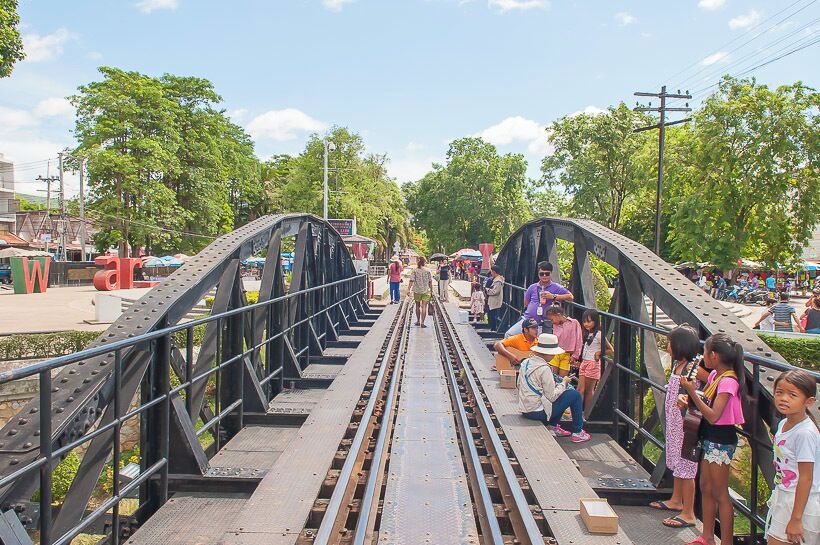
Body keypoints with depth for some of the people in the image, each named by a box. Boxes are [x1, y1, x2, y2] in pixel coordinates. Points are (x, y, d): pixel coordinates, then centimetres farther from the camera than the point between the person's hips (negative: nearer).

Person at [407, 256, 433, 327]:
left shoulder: (414, 271, -5)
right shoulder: (427, 271, -5)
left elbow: (411, 281, -11)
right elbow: (430, 282, -1)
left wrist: (409, 289, -7)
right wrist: (431, 290, 9)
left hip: (417, 291, 1)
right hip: (426, 291, -1)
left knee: (418, 306, 17)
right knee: (424, 307, -1)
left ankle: (418, 321, 27)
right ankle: (422, 322, -6)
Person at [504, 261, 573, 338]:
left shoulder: (556, 287, 0)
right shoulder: (532, 287, 9)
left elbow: (570, 297, -10)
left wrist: (553, 296, -16)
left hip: (545, 325, -2)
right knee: (509, 335, -11)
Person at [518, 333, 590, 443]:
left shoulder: (525, 362, 4)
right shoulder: (544, 369, -20)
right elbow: (551, 397, -18)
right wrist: (563, 383, -1)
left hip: (524, 410, 8)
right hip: (537, 412, -8)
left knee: (560, 392, 26)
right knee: (575, 395, 2)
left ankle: (553, 426, 24)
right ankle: (577, 433, 12)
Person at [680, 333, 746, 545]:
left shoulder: (728, 381, -21)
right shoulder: (715, 375, 6)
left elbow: (713, 416, -26)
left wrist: (692, 392, -28)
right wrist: (690, 394, -3)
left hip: (721, 440, -9)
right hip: (711, 438, 9)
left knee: (720, 494, 1)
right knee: (706, 487, 17)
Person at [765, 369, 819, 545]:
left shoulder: (805, 433, -22)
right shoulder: (783, 424, 3)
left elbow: (806, 478, -21)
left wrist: (796, 519, -20)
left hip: (800, 502, -8)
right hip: (783, 498, 8)